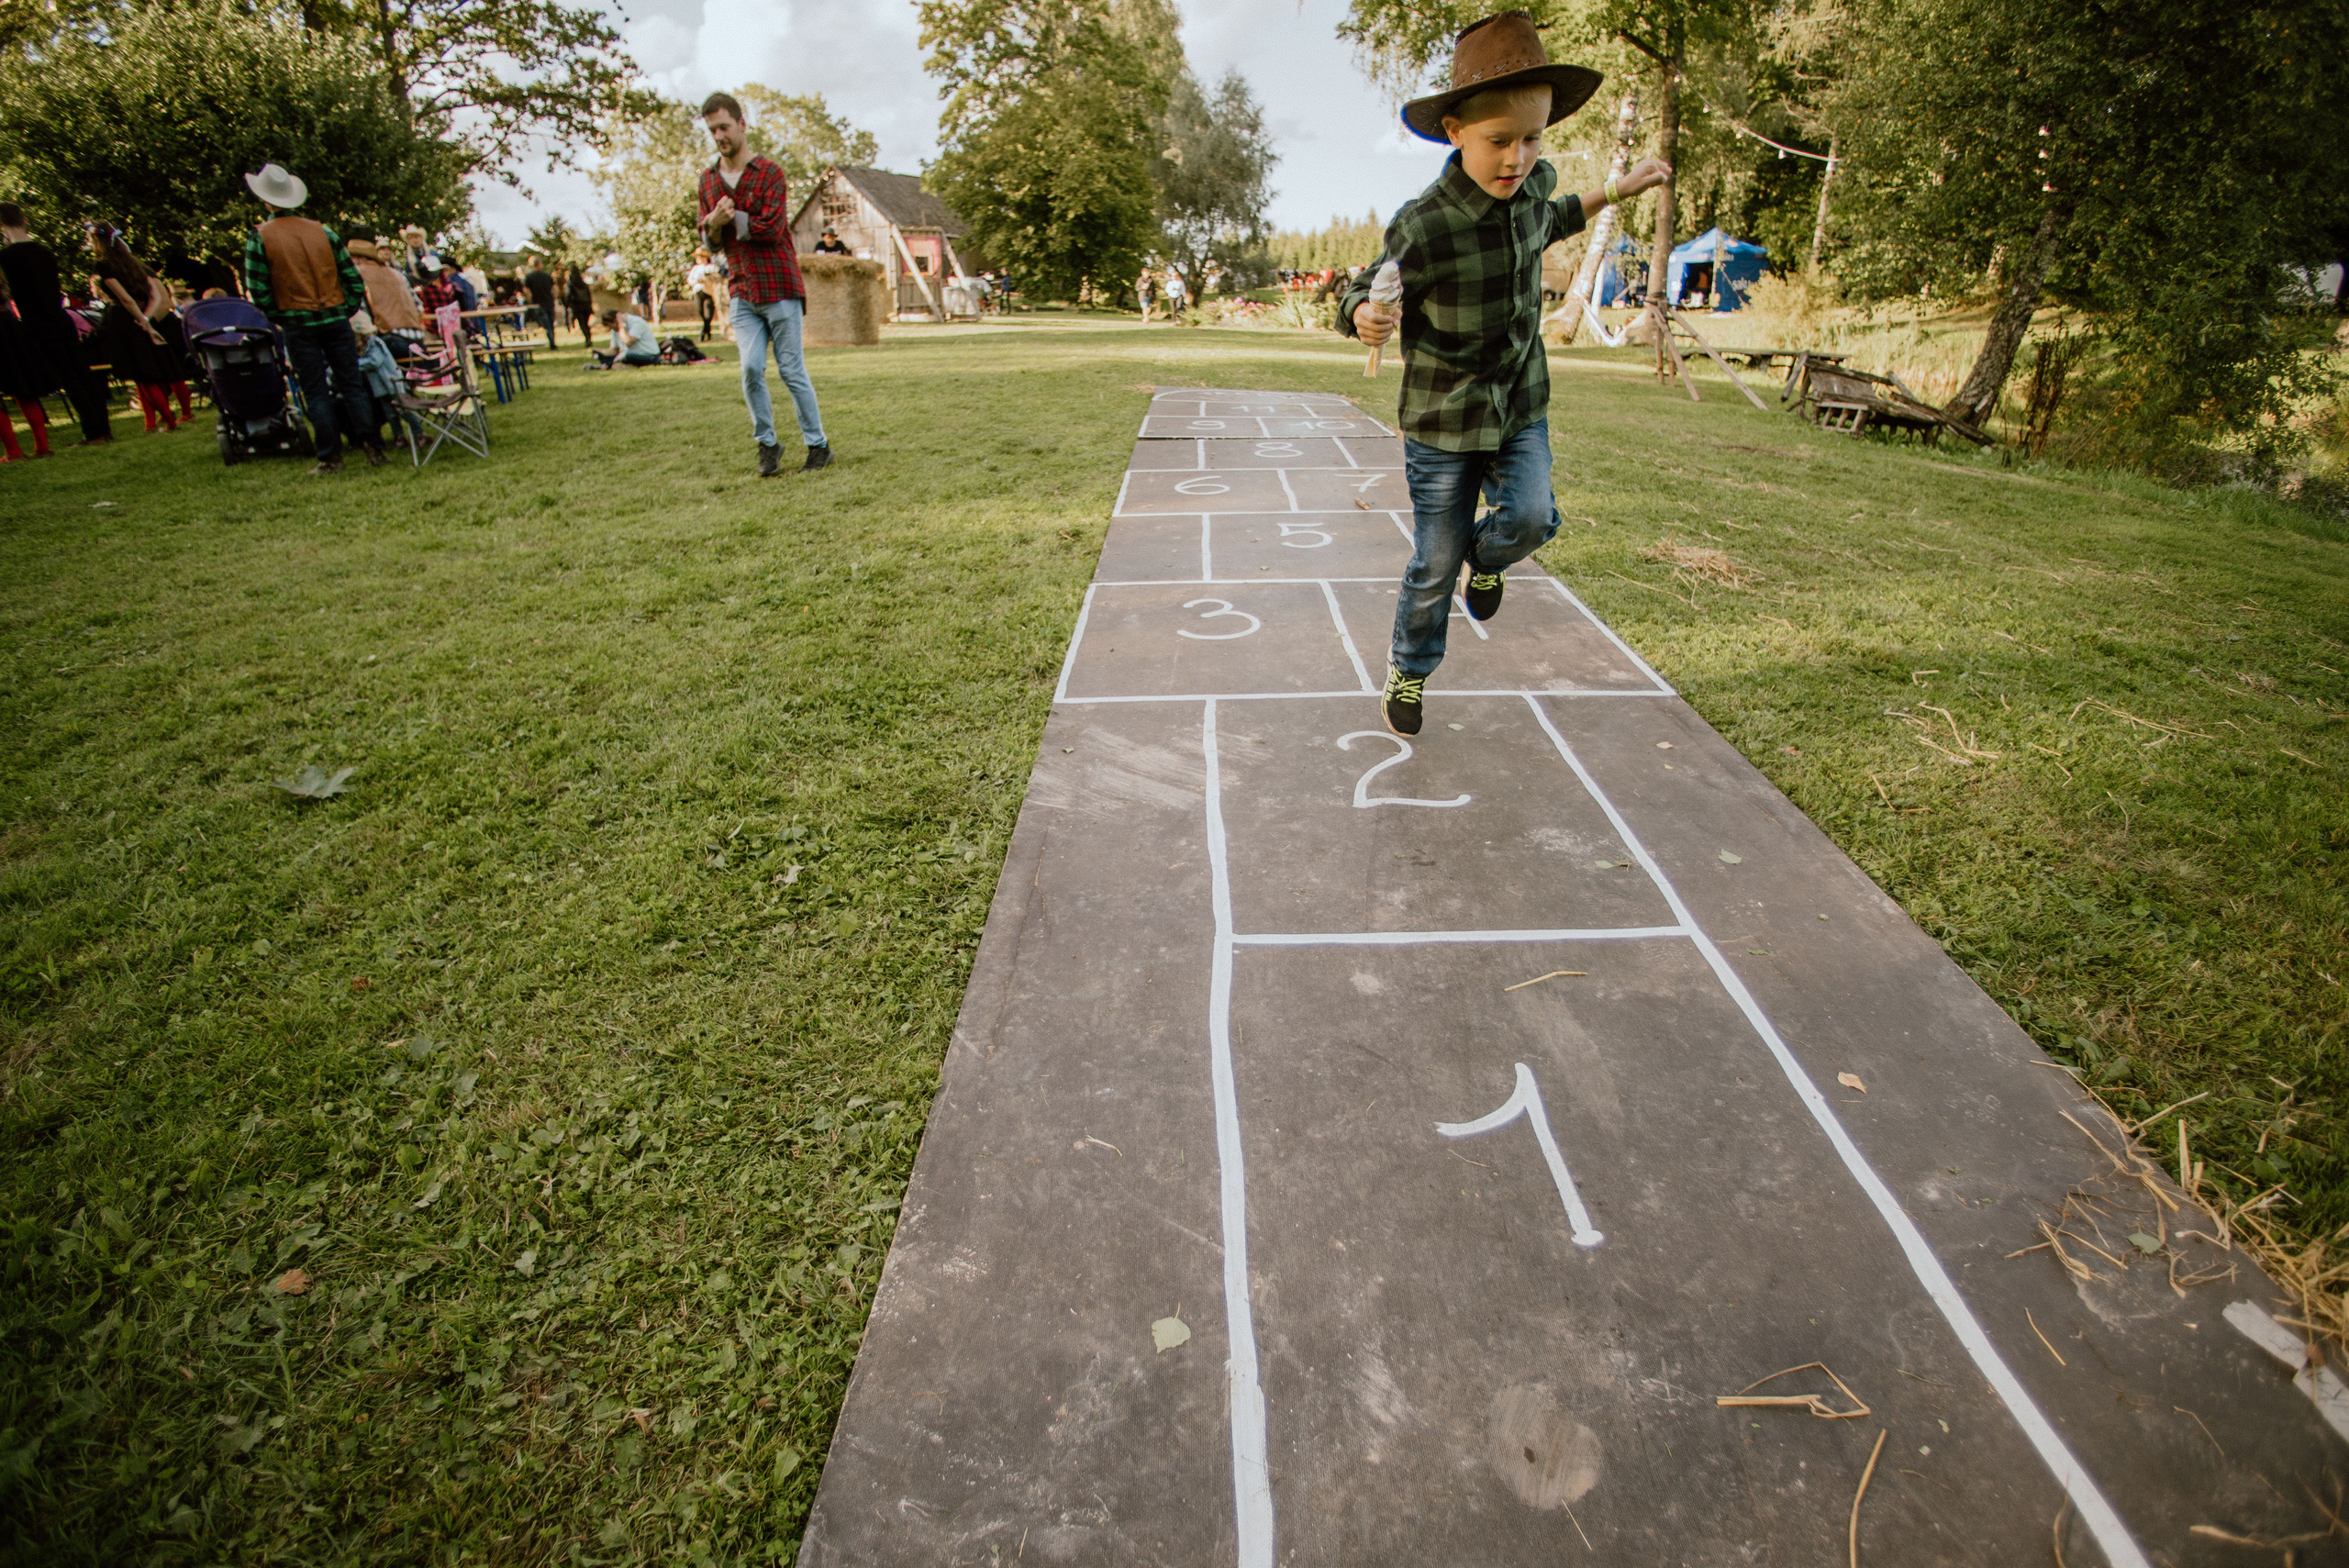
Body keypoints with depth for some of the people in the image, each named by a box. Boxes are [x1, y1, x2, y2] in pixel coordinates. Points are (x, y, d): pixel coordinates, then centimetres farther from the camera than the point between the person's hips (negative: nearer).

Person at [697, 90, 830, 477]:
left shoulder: (768, 171, -3)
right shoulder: (708, 179, 14)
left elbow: (771, 228, -14)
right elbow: (711, 242, 12)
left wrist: (730, 218, -7)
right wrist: (715, 222, -9)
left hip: (779, 286, -4)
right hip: (742, 291, 4)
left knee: (792, 371, -3)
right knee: (751, 369, -7)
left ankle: (818, 444, 6)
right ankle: (767, 443, 5)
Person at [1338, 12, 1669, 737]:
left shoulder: (1532, 186, -3)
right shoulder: (1421, 228, -23)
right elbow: (1362, 295, -12)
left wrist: (1616, 190, 21)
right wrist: (1367, 317, -35)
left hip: (1520, 405, 5)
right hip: (1442, 416, -4)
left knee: (1531, 519, -17)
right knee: (1436, 563, 2)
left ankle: (1485, 556, 20)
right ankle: (1409, 665, 28)